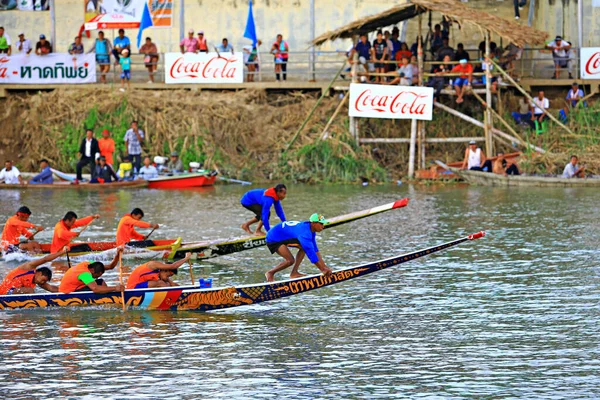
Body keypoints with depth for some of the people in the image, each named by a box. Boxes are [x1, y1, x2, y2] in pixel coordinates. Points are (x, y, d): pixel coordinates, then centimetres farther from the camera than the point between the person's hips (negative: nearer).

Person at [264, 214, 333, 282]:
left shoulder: (311, 230, -2)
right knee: (290, 260, -21)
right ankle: (270, 273, 1)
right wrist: (322, 269, -27)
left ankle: (294, 273, 3)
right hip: (273, 240, -10)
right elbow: (310, 252, -31)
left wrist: (324, 266, -1)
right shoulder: (305, 232, -31)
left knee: (304, 247, 1)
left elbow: (315, 250, 4)